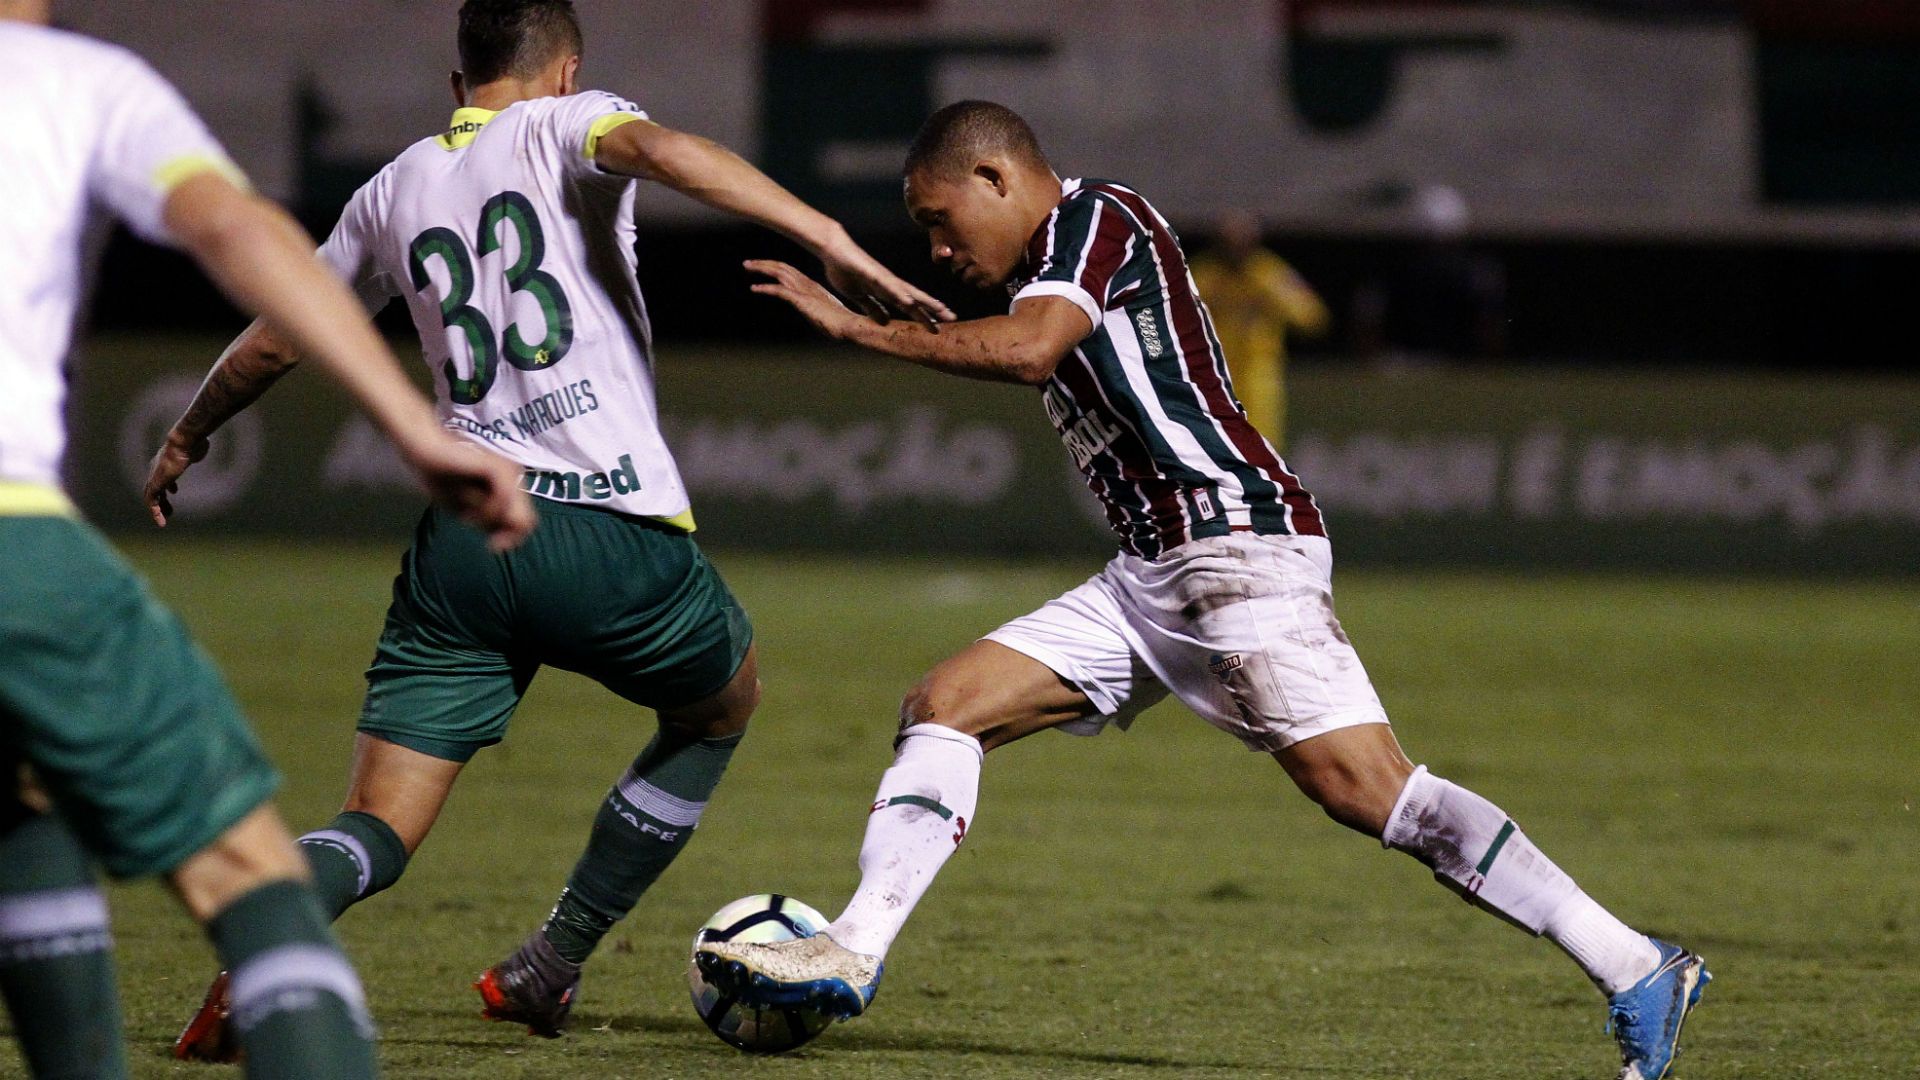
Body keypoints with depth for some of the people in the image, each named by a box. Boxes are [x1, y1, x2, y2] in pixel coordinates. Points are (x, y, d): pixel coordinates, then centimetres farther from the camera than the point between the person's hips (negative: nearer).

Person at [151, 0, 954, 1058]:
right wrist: (832, 242, -28)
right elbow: (658, 149, -20)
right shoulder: (564, 126, 5)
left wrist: (184, 441, 47)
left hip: (464, 529, 3)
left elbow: (271, 343, 28)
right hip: (615, 526, -3)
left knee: (379, 826, 4)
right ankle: (547, 967, 23)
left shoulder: (394, 190, 18)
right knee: (723, 704, 27)